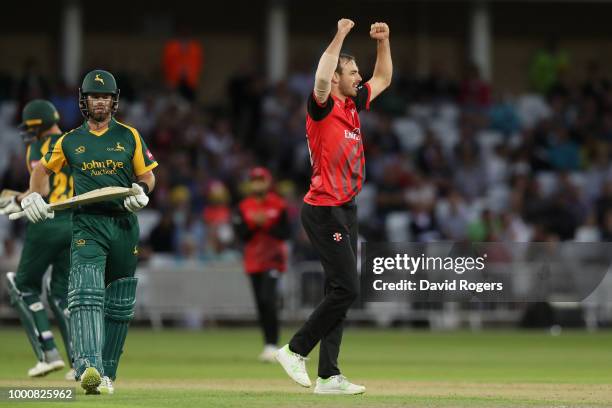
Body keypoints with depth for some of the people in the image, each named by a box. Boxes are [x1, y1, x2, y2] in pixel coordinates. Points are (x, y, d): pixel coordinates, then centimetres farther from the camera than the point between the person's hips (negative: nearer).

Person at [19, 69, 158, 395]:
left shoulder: (129, 136, 9)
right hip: (87, 224, -2)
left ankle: (106, 373, 18)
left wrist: (142, 192, -11)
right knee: (86, 294, -22)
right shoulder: (69, 141, 9)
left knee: (119, 304, 7)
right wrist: (32, 197, 6)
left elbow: (148, 175, 11)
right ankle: (88, 367, -38)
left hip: (124, 224, 2)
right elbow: (42, 168, 23)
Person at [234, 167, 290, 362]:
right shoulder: (244, 207, 7)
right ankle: (268, 345, 15)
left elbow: (285, 233, -6)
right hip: (253, 261, 4)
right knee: (261, 304, 6)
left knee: (268, 299, -20)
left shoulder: (279, 205, -2)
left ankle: (272, 345, -20)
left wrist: (266, 224, -18)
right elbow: (241, 234, 0)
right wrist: (254, 223, -15)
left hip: (273, 259, -4)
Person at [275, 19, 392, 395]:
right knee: (346, 289, -13)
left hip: (346, 210, 9)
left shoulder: (353, 104, 14)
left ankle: (329, 377, 9)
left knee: (342, 291, 7)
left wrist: (383, 41, 14)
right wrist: (340, 36, -29)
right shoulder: (323, 107, -11)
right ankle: (295, 350, -2)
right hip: (325, 211, -9)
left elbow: (383, 79, 28)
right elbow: (321, 80, -33)